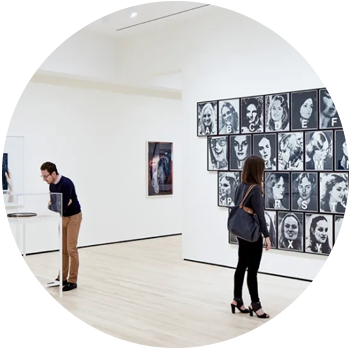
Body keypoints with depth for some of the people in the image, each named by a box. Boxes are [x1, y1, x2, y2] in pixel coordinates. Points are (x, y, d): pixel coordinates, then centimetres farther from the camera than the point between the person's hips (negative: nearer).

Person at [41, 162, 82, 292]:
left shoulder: (66, 184, -28)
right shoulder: (52, 184, 0)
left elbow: (63, 207, -31)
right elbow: (54, 204, 4)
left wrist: (53, 205, -14)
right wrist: (51, 204, -17)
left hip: (73, 217, -8)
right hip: (63, 217, 8)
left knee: (71, 249, -7)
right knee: (63, 249, 11)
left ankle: (72, 281, 1)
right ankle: (62, 278, 19)